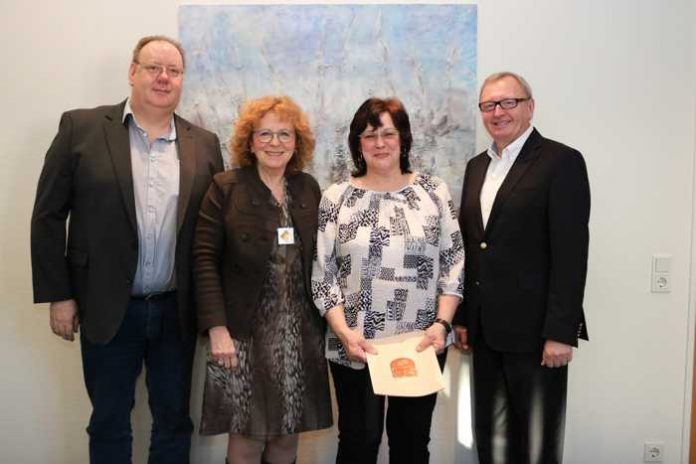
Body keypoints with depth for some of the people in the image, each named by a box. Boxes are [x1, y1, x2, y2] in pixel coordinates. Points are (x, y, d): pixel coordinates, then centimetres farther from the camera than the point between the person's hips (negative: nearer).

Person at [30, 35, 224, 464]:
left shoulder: (205, 144, 5)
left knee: (175, 420, 15)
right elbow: (49, 216, -2)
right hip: (109, 309, -2)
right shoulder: (81, 127, -2)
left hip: (177, 310, 2)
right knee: (109, 423, 14)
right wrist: (59, 295, -5)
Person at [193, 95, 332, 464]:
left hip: (301, 334, 4)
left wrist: (326, 321, 6)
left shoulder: (310, 189, 7)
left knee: (288, 434, 12)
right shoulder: (226, 188, -4)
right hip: (244, 332, -3)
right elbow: (205, 261, -8)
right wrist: (216, 327, -15)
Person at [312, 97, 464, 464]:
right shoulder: (336, 197, 0)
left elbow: (454, 263, 1)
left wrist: (442, 323, -10)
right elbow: (322, 273, -1)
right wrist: (343, 331, -12)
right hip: (355, 346, 0)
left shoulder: (434, 191, 2)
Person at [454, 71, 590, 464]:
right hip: (486, 329, 7)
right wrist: (463, 317, 12)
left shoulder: (562, 161, -8)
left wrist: (560, 332, -17)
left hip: (535, 329, -6)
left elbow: (571, 253, -14)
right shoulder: (477, 166, 13)